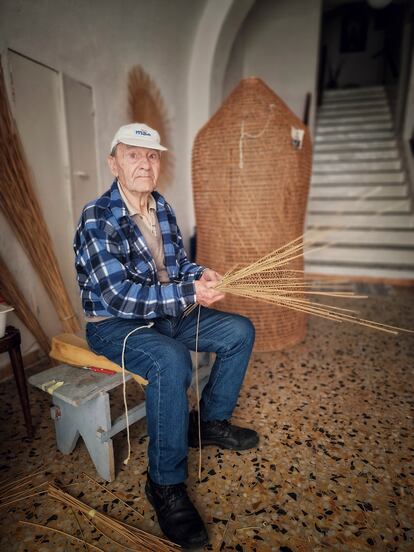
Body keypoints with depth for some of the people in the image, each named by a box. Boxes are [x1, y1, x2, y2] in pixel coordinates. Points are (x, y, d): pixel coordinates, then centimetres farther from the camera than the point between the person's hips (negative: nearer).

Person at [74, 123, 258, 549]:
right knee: (171, 361, -36)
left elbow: (178, 262, 12)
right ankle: (165, 485, -11)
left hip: (166, 314, 7)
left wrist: (200, 274, -10)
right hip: (113, 324, -7)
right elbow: (119, 296, -26)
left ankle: (211, 422, 18)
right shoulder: (96, 219, -18)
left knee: (240, 331, 2)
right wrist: (189, 295, -27)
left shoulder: (162, 208, 4)